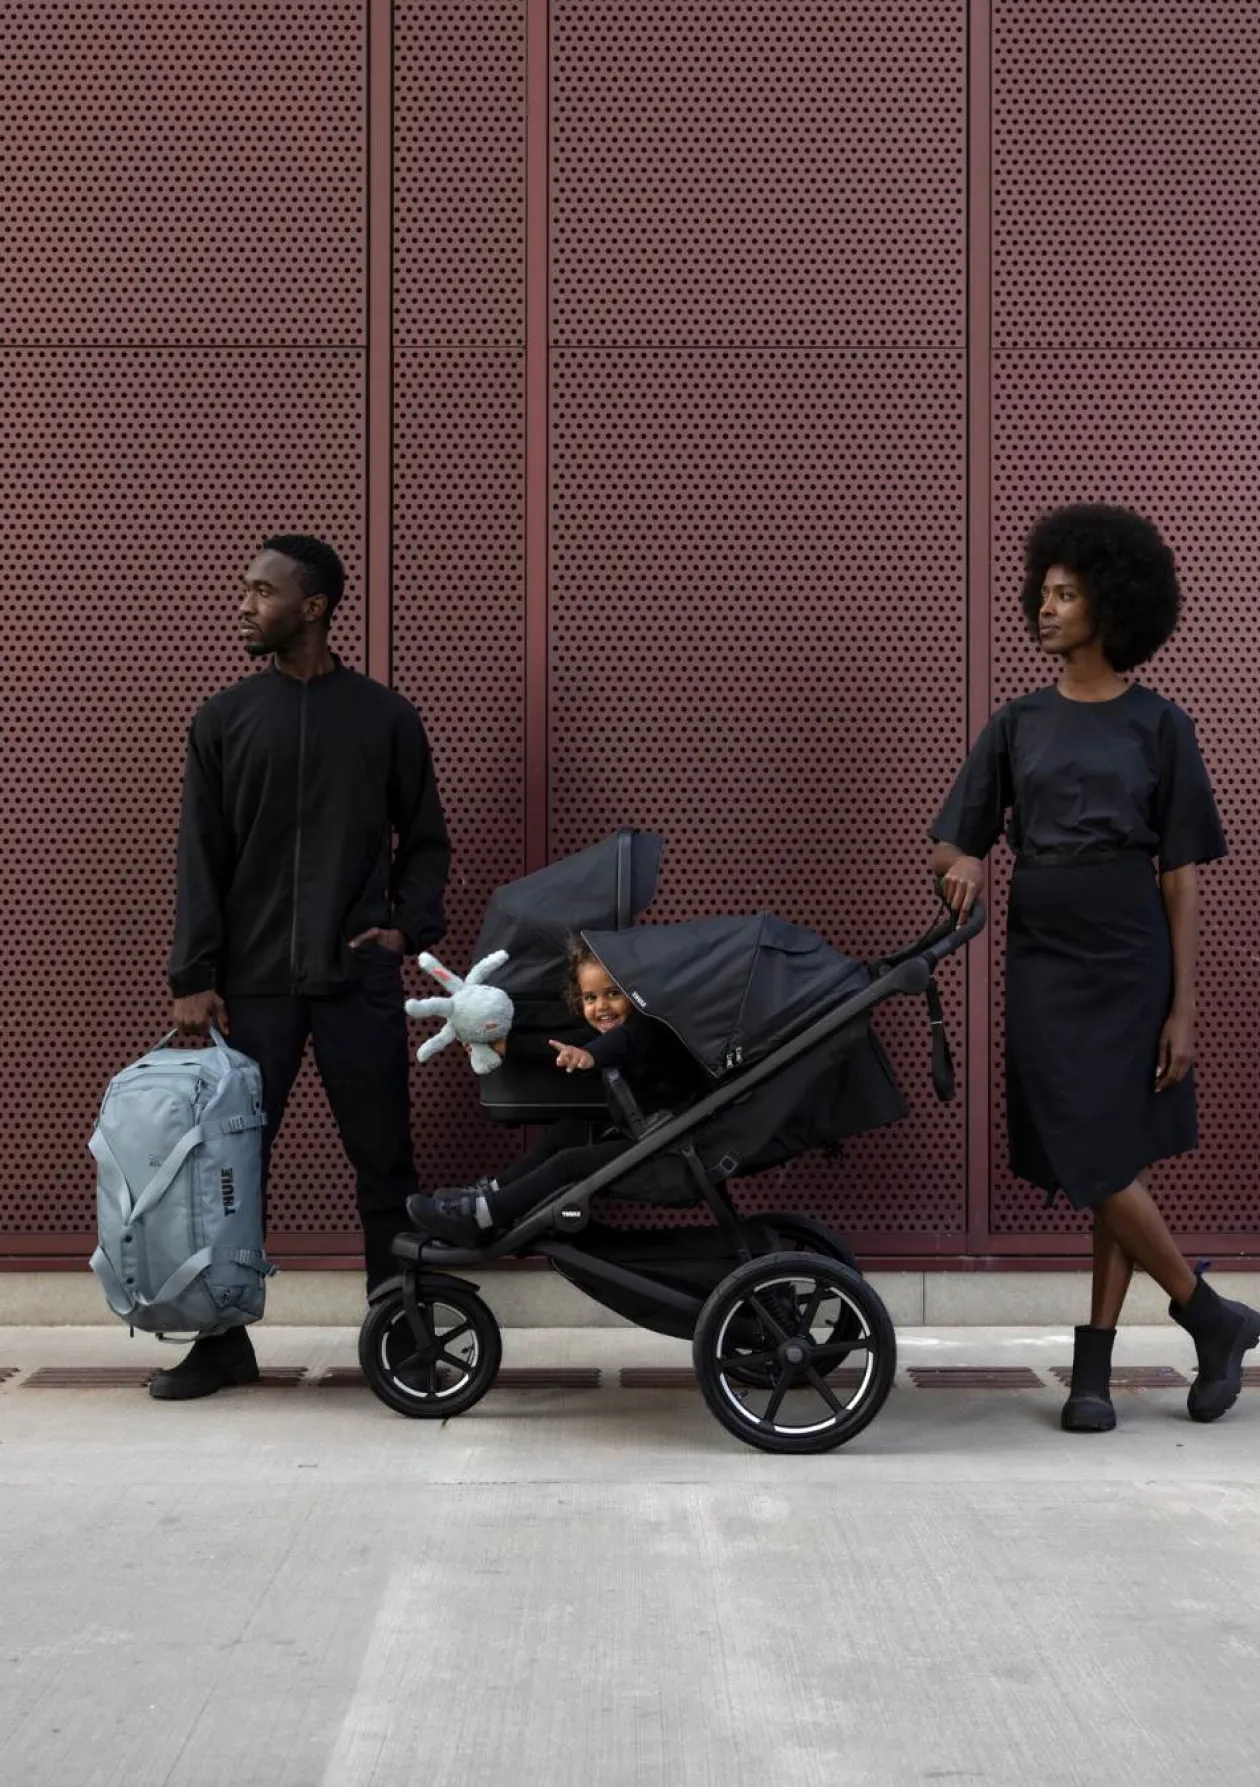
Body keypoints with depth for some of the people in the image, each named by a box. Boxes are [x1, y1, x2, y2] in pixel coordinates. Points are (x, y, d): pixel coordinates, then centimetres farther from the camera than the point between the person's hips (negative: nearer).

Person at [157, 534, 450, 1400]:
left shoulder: (384, 715, 3)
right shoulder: (224, 719, 5)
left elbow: (426, 841, 11)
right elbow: (201, 857, 3)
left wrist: (408, 926, -5)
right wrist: (194, 976, -3)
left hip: (359, 979, -1)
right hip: (252, 981, 1)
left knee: (384, 1163, 4)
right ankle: (224, 1340, 16)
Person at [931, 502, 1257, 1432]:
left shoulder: (1158, 726, 0)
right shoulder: (1019, 724, 7)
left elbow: (1180, 875, -2)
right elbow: (955, 839, 10)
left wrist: (1183, 1006, -7)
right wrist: (963, 864, -15)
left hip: (1132, 968, -2)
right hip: (1044, 964, 3)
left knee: (1118, 1165, -1)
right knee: (1093, 1166, -2)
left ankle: (1094, 1368, 11)